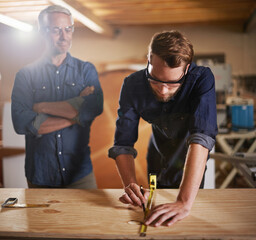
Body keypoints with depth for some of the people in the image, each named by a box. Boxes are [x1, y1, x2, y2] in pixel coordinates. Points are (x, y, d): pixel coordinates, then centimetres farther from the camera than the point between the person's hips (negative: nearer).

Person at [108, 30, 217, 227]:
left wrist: (185, 203, -55)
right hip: (158, 167, 2)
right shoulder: (133, 85, -24)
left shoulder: (202, 79, -33)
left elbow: (202, 137, -45)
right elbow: (123, 144, -24)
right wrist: (130, 184, -43)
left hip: (192, 170, -2)